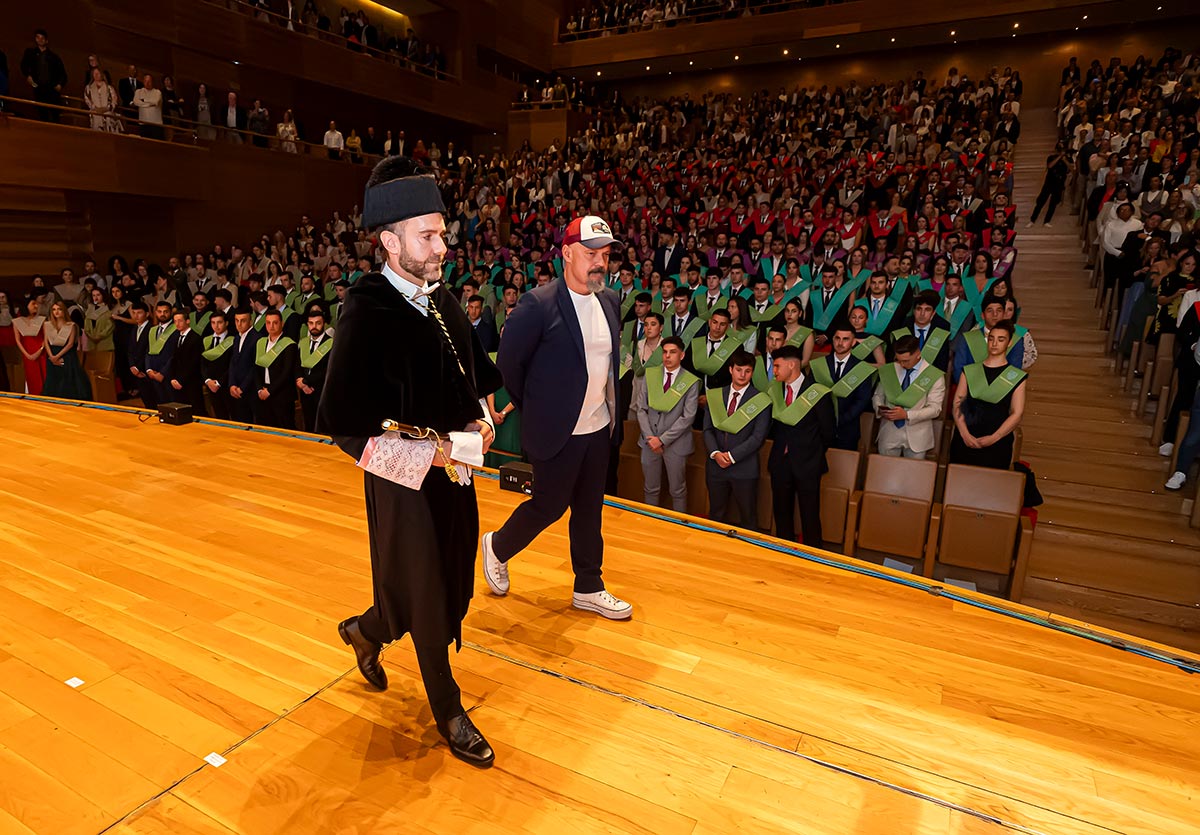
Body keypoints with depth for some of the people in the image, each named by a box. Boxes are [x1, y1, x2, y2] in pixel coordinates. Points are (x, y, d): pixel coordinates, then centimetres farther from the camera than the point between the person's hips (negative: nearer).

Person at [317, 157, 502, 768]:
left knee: (454, 586, 20)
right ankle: (448, 711, 37)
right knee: (426, 598, 12)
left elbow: (474, 375, 16)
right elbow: (342, 421, -21)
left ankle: (366, 632, 50)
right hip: (405, 483, -7)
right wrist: (423, 450, -23)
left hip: (453, 470, 7)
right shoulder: (366, 315, -19)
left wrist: (478, 420, -2)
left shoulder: (443, 300, 3)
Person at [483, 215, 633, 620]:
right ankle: (498, 547, 36)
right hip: (557, 431, -6)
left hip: (599, 428, 6)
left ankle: (588, 587, 30)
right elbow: (508, 362, -9)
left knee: (589, 510, 15)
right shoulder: (539, 304, -16)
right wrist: (534, 408, 0)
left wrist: (614, 413, 11)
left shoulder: (610, 301, 4)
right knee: (549, 506, 8)